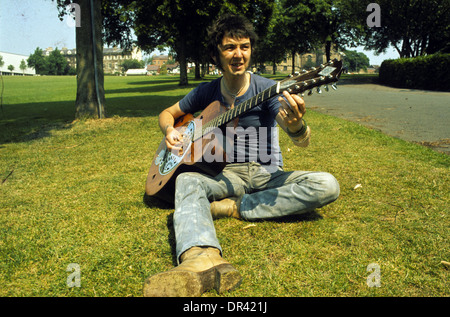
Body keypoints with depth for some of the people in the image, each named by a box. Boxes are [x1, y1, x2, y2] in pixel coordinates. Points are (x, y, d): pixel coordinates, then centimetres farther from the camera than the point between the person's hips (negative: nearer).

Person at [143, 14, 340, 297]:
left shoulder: (268, 89, -7)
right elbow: (168, 113, 18)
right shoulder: (207, 92, 5)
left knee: (327, 185, -25)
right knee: (187, 181, -31)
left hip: (267, 174, -1)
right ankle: (202, 259, -60)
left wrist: (296, 125, -44)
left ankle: (234, 207, -24)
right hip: (226, 174, 1)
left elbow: (304, 142, -18)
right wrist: (170, 131, -8)